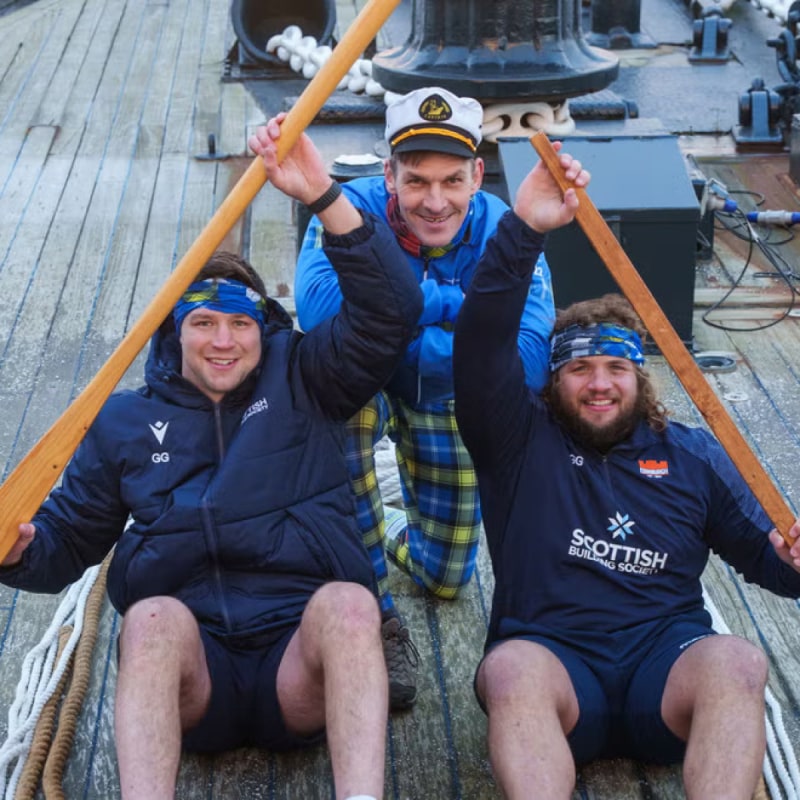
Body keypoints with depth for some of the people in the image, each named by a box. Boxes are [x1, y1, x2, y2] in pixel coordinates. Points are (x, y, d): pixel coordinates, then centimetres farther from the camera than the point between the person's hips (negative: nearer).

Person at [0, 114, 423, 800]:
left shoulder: (302, 383, 15)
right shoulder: (126, 421, 19)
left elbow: (389, 311, 0)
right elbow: (67, 542, 21)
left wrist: (324, 196, -12)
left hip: (303, 666, 0)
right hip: (189, 674, 1)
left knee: (347, 601, -34)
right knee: (153, 614, -34)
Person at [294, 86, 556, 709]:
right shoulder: (355, 210, -29)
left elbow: (530, 361, -40)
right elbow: (318, 305, -49)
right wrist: (451, 302, -44)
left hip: (448, 405, 2)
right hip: (367, 389, -2)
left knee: (445, 579, 6)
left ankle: (392, 531, 47)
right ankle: (379, 622, -27)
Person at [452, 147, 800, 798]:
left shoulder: (689, 453, 20)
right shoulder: (520, 439, 13)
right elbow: (481, 346, -3)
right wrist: (524, 230, -15)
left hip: (667, 664, 2)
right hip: (555, 657, -1)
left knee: (737, 660, -33)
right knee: (510, 668, -36)